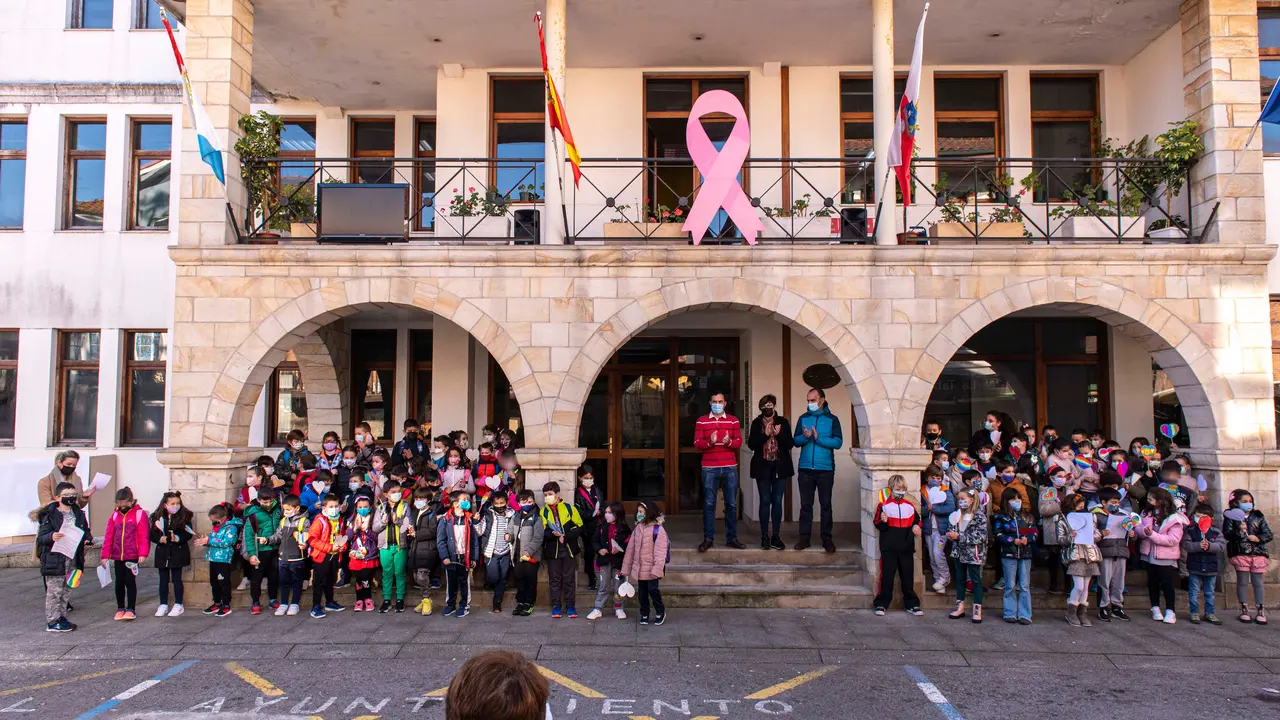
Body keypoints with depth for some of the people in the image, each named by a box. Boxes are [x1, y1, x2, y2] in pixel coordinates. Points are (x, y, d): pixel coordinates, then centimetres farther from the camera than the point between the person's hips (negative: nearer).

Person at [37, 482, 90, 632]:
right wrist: (51, 537, -33)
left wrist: (88, 539, -2)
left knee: (66, 591, 15)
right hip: (55, 560, -6)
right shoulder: (50, 515, -10)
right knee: (54, 591, -1)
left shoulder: (79, 514, 8)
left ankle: (61, 618, 25)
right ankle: (52, 622, 7)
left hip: (73, 559, 6)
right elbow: (41, 538, -13)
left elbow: (85, 531, 19)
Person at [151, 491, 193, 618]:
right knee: (163, 580, 10)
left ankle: (178, 605, 13)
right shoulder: (157, 517, 2)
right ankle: (163, 605, 20)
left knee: (177, 579, 3)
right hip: (162, 553, 2)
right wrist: (160, 539, -17)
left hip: (178, 553, -2)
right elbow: (152, 535, 3)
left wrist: (177, 538, -23)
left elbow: (188, 534, -6)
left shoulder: (185, 516, -4)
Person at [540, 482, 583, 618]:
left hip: (569, 549, -1)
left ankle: (570, 605, 14)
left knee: (569, 579, 5)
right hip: (552, 550, 1)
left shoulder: (569, 508, 1)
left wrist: (565, 536, -13)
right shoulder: (543, 512, 4)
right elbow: (541, 533, -4)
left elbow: (579, 527, -1)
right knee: (554, 579, 7)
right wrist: (553, 534, -23)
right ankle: (556, 605, 16)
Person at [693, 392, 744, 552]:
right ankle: (708, 539, 7)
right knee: (708, 504, 0)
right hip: (709, 469, -1)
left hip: (730, 468, 1)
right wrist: (709, 442, -20)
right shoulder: (701, 421, 5)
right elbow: (697, 443, -1)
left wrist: (729, 442, -18)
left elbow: (739, 442, 4)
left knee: (731, 504, 5)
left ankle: (731, 538, 14)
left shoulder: (733, 420, 9)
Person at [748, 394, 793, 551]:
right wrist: (765, 434, -16)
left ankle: (776, 537, 9)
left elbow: (790, 444, 0)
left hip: (780, 467, 1)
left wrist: (779, 434, -16)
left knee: (777, 501, 3)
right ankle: (764, 537, 6)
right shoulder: (756, 423, 5)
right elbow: (751, 444, -4)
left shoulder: (782, 422, 5)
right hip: (763, 467, 0)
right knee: (765, 501, 0)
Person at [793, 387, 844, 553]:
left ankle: (827, 538, 12)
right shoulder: (803, 418, 10)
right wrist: (805, 437, -14)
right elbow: (796, 441, 6)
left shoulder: (832, 419, 2)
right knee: (805, 505, 5)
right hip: (806, 469, 2)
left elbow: (838, 442, -7)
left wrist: (818, 438, -15)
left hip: (825, 469, -2)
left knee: (826, 505, 4)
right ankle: (805, 537, 12)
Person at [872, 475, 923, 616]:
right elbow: (879, 526, -2)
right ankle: (881, 604, 10)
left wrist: (916, 527, -1)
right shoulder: (884, 505, -3)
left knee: (908, 576, 9)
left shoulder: (910, 505, 9)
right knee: (887, 576, 1)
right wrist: (883, 521, -23)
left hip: (906, 547, 3)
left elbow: (916, 520, 20)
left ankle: (912, 604, 20)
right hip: (889, 547, -3)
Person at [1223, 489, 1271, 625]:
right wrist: (1239, 531, -24)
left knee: (1257, 582, 5)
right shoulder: (1231, 517, 1)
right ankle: (1244, 610, 13)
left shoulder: (1258, 516, 10)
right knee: (1242, 582, 4)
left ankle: (1260, 611, 13)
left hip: (1258, 554, 2)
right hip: (1240, 554, -2)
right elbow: (1226, 534, -7)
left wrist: (1258, 538, -12)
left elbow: (1268, 534, 6)